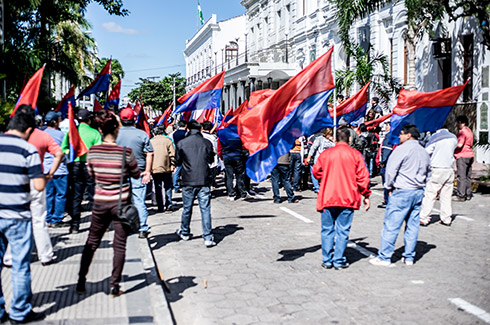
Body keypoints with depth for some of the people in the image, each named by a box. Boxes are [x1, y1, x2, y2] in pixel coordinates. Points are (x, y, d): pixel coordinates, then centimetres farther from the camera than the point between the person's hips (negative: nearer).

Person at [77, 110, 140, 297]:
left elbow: (91, 175, 10)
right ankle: (114, 287, 13)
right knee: (119, 245, 9)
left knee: (91, 243, 18)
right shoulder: (126, 152, -14)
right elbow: (136, 175, 1)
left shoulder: (92, 152, -5)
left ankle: (81, 283, 24)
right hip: (121, 202, -3)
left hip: (100, 202, 3)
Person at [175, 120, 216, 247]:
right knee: (205, 209, 1)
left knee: (187, 208, 15)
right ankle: (208, 238, -1)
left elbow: (177, 162, 6)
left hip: (188, 181, 0)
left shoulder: (181, 143, -4)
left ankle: (185, 233, 33)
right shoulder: (207, 143, -2)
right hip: (204, 181, 0)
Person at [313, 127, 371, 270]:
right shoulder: (355, 154, -1)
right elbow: (363, 176, -2)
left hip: (327, 197, 1)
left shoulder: (326, 153, 1)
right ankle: (339, 261, 8)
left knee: (327, 230, 10)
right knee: (343, 230, 6)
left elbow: (316, 172, 10)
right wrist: (366, 195, 7)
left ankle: (327, 260, 13)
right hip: (348, 198, -1)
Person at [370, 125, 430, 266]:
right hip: (418, 192, 8)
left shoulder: (402, 149, -11)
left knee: (391, 225, -2)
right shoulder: (424, 152, 13)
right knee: (413, 226, 12)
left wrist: (389, 186, -1)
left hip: (402, 192, -8)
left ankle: (384, 257, 2)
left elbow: (391, 170, -14)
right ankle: (409, 257, 17)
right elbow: (426, 173, 20)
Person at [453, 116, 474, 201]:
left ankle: (461, 196, -8)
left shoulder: (462, 132, -12)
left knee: (461, 176, -8)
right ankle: (468, 195, 15)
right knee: (468, 176, 12)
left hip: (462, 156, -10)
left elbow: (459, 145, -21)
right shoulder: (469, 131, 17)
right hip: (470, 155, 10)